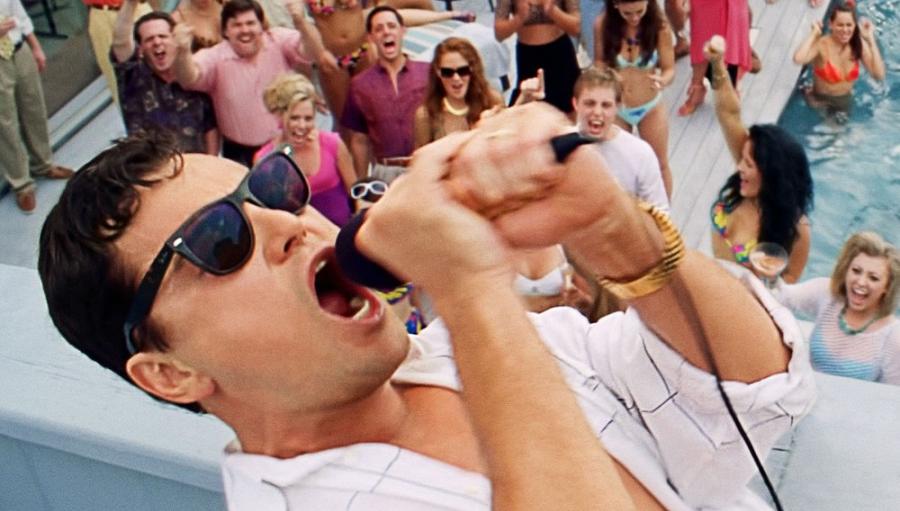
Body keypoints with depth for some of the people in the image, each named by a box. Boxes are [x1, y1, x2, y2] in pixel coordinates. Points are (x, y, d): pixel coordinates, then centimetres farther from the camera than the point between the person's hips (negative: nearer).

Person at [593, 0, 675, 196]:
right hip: (615, 107, 1)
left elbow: (669, 69, -15)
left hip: (651, 107, 0)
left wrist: (662, 81, -38)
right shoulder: (603, 25, -18)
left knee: (659, 164, 17)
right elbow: (599, 61, -3)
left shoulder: (659, 27, -21)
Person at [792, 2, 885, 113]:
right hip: (820, 100, -5)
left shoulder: (859, 45, -15)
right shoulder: (821, 44, -28)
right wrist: (814, 33, -37)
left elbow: (879, 75, -26)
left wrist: (871, 39, -27)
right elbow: (798, 59, -51)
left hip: (845, 100, 5)